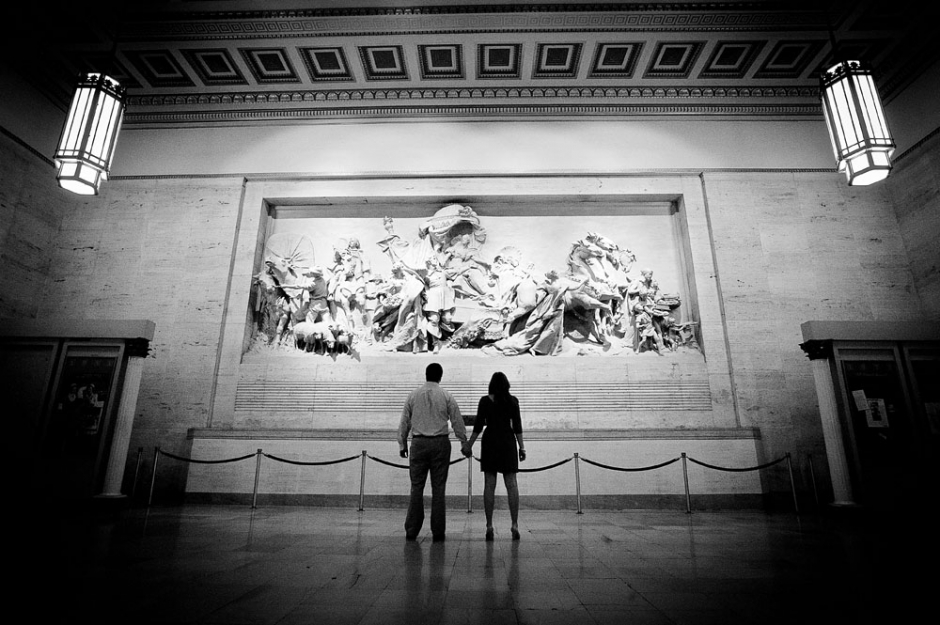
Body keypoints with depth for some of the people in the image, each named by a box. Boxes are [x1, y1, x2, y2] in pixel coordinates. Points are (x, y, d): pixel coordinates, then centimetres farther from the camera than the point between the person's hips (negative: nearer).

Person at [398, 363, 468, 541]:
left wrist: (402, 444, 15)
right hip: (440, 443, -1)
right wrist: (465, 443, 12)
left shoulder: (413, 395, 4)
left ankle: (411, 531, 8)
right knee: (438, 487, 5)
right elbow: (457, 421, 2)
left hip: (419, 443, 1)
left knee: (417, 486, 6)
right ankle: (438, 531, 8)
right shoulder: (446, 396, 0)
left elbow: (404, 422, 7)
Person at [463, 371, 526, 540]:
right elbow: (517, 426, 0)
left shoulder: (485, 400, -2)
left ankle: (489, 526, 5)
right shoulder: (513, 401, 1)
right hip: (508, 443, 1)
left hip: (490, 442, -1)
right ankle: (515, 525, 2)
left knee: (489, 485, 4)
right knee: (512, 484, 4)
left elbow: (478, 425, -3)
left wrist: (469, 445, 5)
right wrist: (522, 447, 6)